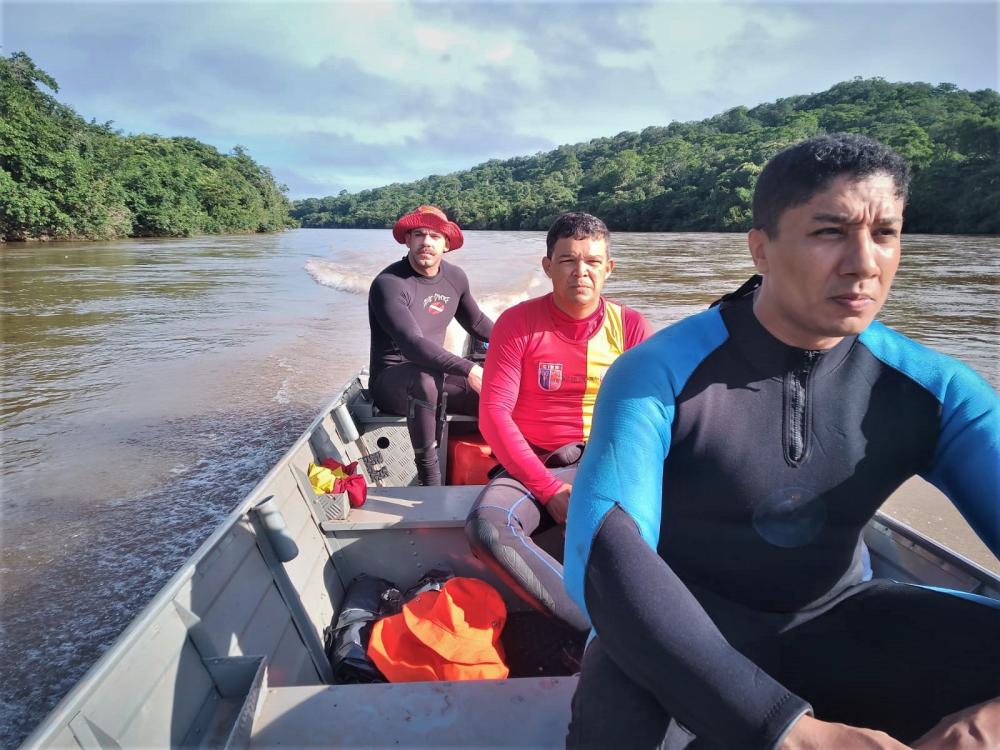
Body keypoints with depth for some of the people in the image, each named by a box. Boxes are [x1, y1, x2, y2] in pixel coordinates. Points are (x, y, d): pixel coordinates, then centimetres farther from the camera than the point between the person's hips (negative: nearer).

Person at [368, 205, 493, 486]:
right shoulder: (388, 284, -18)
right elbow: (412, 344, -32)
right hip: (390, 383, -6)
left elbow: (477, 322, 22)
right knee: (424, 376, -40)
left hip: (435, 377, 6)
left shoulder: (455, 278, 4)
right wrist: (467, 369, -41)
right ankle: (429, 477, -28)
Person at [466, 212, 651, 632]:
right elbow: (493, 414, -8)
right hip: (534, 467, -1)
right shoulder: (517, 323, -2)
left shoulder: (630, 326, 4)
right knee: (486, 526, -32)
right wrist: (549, 489, -16)